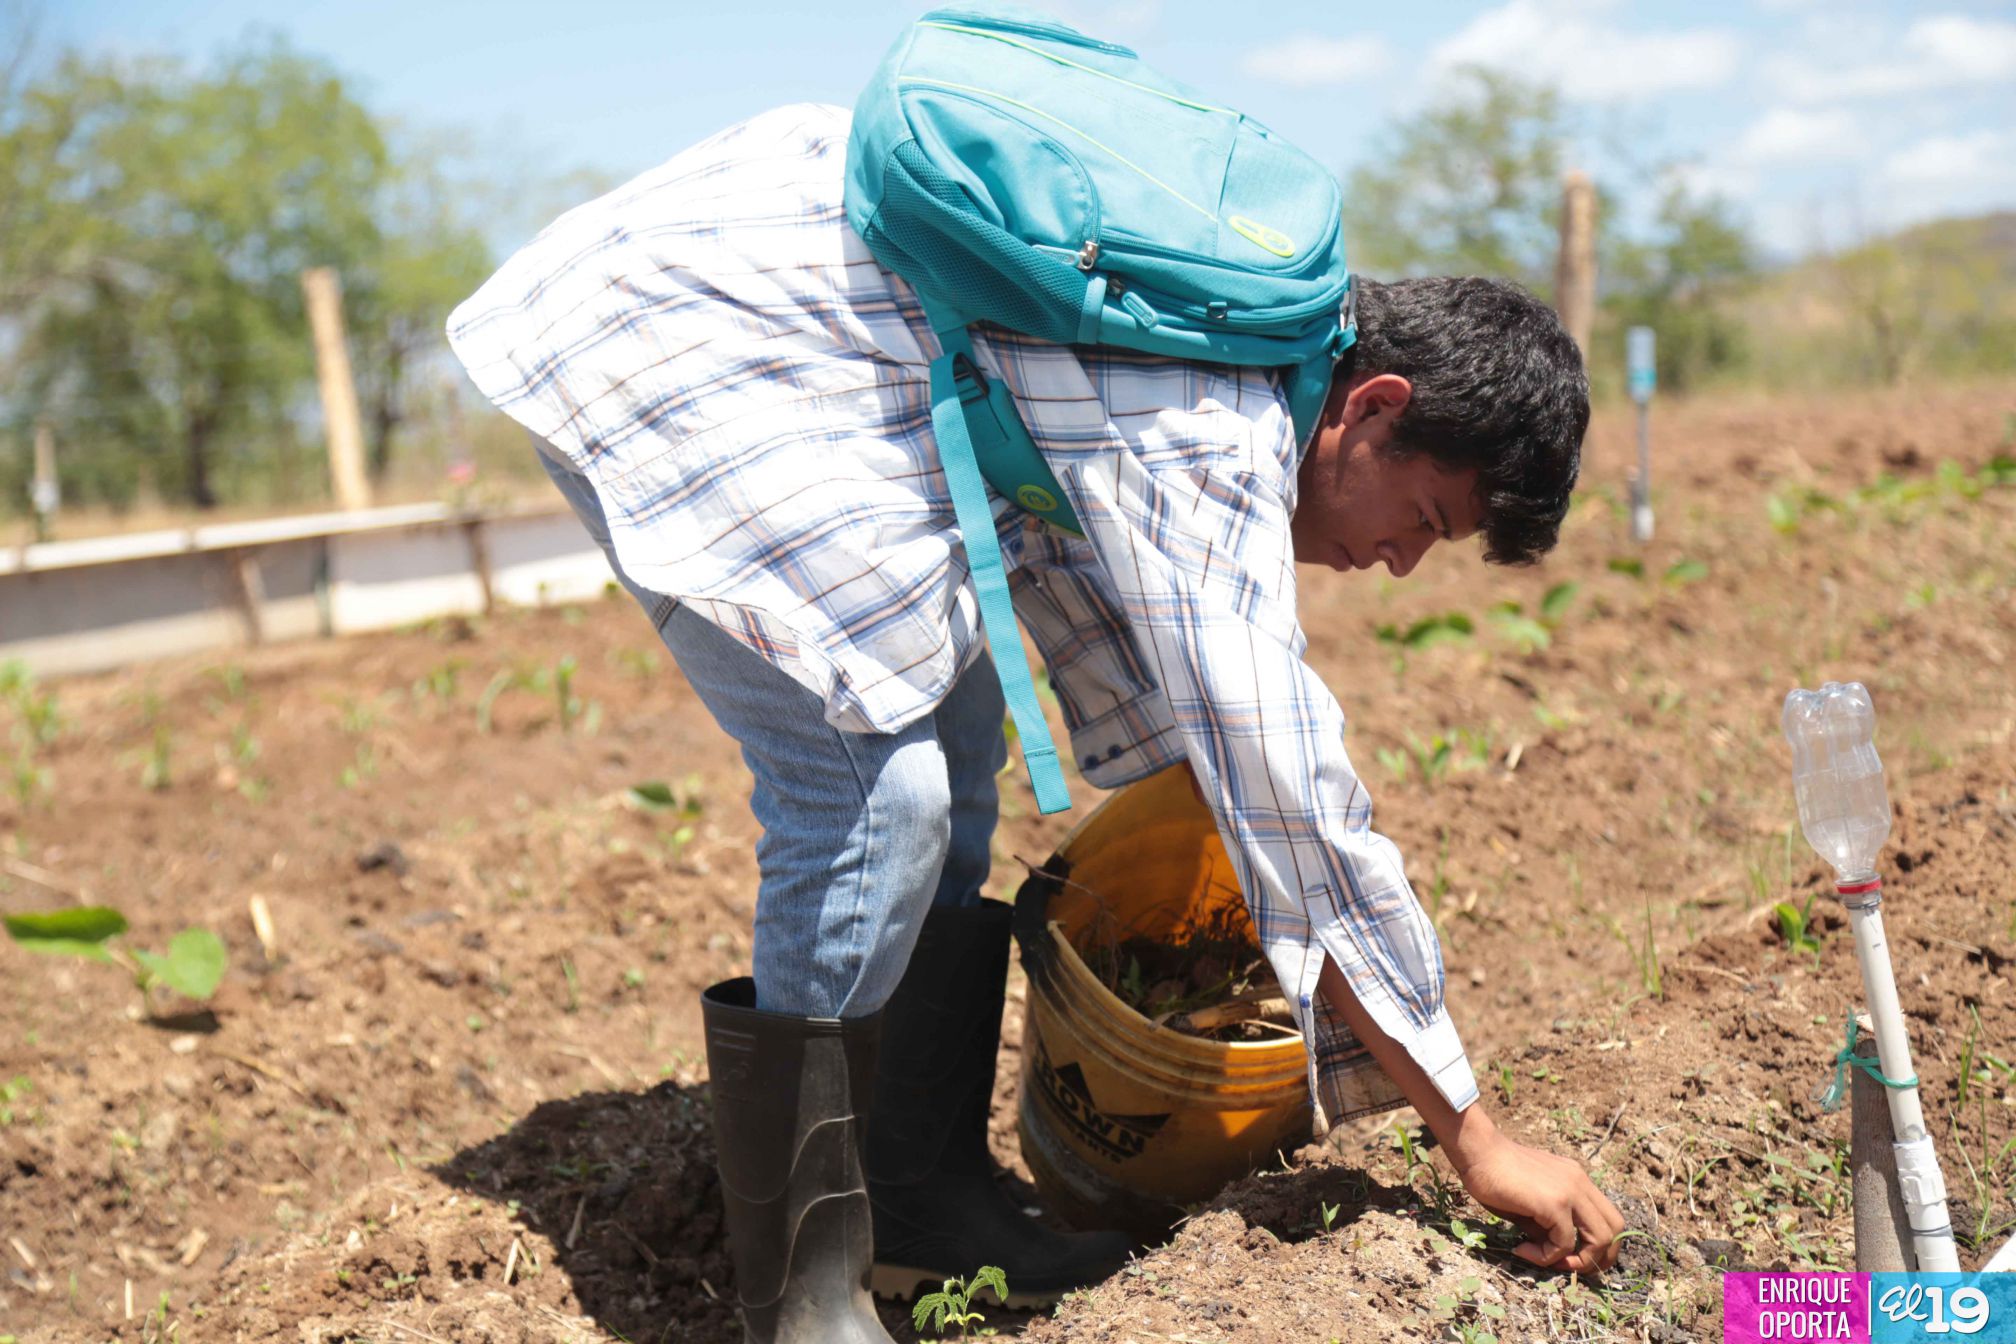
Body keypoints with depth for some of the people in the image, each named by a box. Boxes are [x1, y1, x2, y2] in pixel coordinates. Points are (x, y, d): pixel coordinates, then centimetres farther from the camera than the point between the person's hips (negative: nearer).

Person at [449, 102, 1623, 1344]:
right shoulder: (1211, 440, -20)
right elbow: (1294, 802, -20)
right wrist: (1476, 1137, -10)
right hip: (665, 343, -11)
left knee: (953, 725, 10)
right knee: (873, 788, -17)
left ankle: (919, 1193, 15)